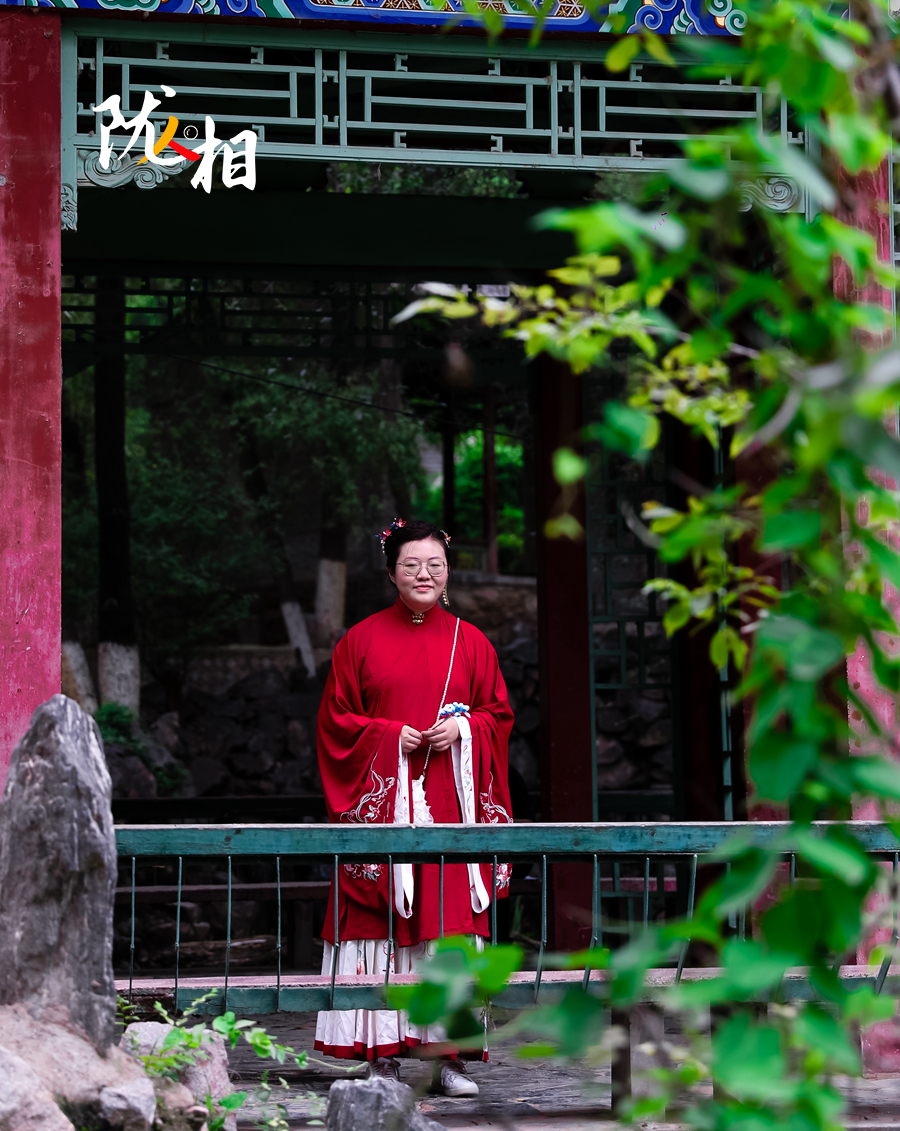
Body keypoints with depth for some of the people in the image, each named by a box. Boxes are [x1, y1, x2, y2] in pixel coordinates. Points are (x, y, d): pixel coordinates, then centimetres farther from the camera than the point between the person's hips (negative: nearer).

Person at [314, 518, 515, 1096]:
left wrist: (463, 728, -6)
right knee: (380, 921, -5)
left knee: (451, 924, -3)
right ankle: (384, 1055, 0)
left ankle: (450, 1054, 1)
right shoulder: (362, 640, 6)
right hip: (383, 799, -1)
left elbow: (500, 714, 13)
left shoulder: (471, 642, 11)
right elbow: (336, 719, 6)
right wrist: (389, 734, -9)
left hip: (453, 799, 1)